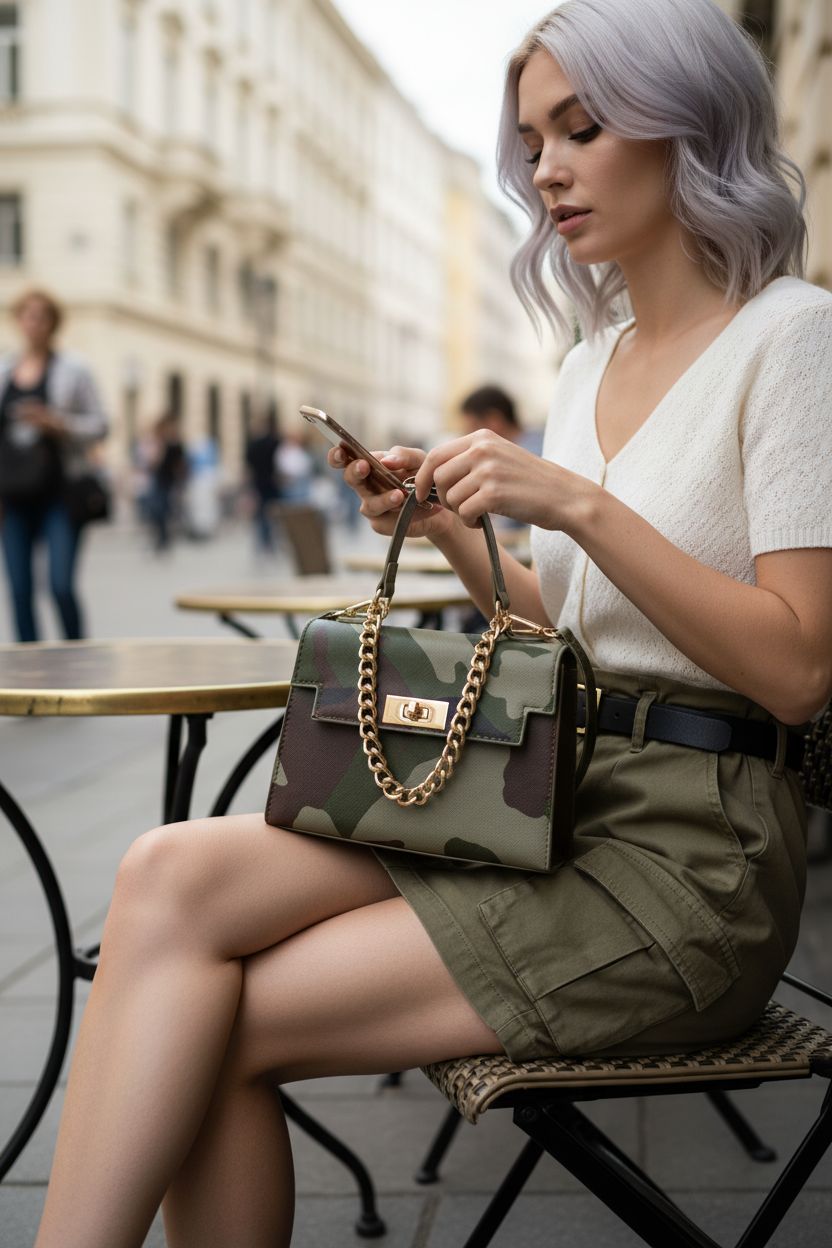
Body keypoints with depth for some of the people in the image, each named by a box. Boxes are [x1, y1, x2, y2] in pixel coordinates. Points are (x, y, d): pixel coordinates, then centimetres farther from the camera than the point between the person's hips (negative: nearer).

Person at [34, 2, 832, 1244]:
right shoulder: (592, 360, 18)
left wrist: (578, 503, -19)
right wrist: (451, 528, 5)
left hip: (693, 853, -7)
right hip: (555, 798, 7)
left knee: (218, 1024, -17)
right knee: (176, 873, -17)